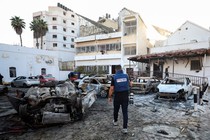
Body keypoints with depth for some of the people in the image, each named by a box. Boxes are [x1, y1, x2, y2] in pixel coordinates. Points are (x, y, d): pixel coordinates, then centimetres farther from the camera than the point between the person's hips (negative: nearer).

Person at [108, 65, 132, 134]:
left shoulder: (114, 77, -11)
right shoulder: (126, 76, -2)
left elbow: (111, 88, -12)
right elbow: (130, 85, 11)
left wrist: (109, 97, -1)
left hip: (117, 96, -1)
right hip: (125, 96, 2)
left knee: (116, 110, 21)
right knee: (125, 111, 5)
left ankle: (115, 121, 44)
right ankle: (125, 128, 3)